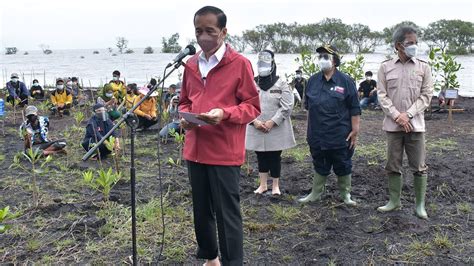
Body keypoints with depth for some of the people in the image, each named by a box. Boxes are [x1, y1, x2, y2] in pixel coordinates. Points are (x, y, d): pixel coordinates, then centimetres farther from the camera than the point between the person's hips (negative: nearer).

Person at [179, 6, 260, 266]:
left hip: (225, 152, -6)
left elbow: (252, 107, -6)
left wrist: (225, 113, -22)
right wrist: (184, 117, -3)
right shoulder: (191, 64, 11)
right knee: (201, 210, 17)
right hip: (195, 149, 6)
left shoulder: (240, 63, -6)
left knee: (227, 214, 0)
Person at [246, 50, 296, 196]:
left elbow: (286, 106, -10)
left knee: (275, 157, 6)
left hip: (276, 129, -2)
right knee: (261, 157, 12)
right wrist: (254, 121, -13)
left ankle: (275, 185, 20)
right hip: (257, 129, 3)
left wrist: (272, 122, -16)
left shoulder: (281, 84, -3)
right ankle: (263, 184, 26)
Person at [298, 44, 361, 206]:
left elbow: (354, 109, -5)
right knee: (319, 165, 15)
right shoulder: (313, 81, 5)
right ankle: (316, 193, 28)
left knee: (343, 166, 10)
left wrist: (355, 131, -8)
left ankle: (346, 195, 25)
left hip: (340, 135, -3)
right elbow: (308, 106, 14)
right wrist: (310, 128, 13)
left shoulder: (346, 81, -6)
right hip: (317, 135, 3)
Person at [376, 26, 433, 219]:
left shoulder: (423, 67, 2)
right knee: (393, 166, 9)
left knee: (419, 167, 4)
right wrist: (397, 116, -13)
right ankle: (394, 201, 23)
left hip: (415, 124, 0)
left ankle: (420, 204, 16)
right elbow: (382, 96, -2)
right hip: (393, 124, 1)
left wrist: (407, 115, -12)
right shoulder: (385, 67, 2)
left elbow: (426, 95, -1)